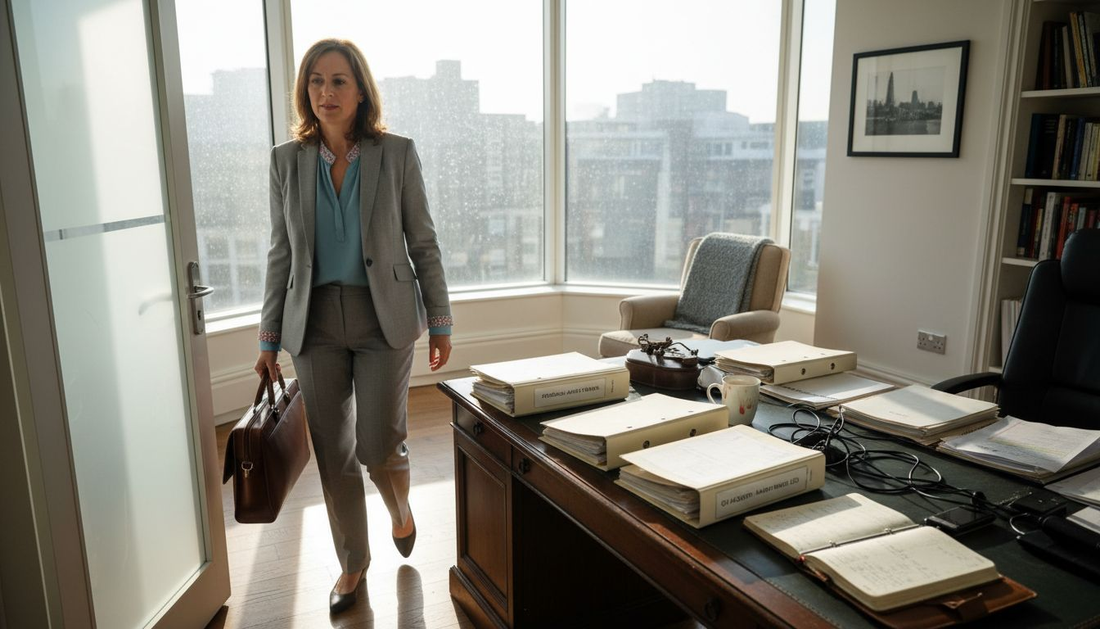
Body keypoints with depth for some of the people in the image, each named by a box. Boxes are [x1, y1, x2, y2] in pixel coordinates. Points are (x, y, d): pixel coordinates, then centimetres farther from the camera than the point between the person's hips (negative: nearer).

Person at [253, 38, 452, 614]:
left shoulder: (397, 154, -3)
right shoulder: (287, 161, 3)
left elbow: (424, 244, 0)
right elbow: (281, 255, 7)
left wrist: (439, 322, 0)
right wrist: (270, 339, 7)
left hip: (383, 319, -2)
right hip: (316, 323, 2)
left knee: (379, 446, -2)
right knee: (333, 453, 8)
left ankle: (400, 509, 35)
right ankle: (352, 564, 28)